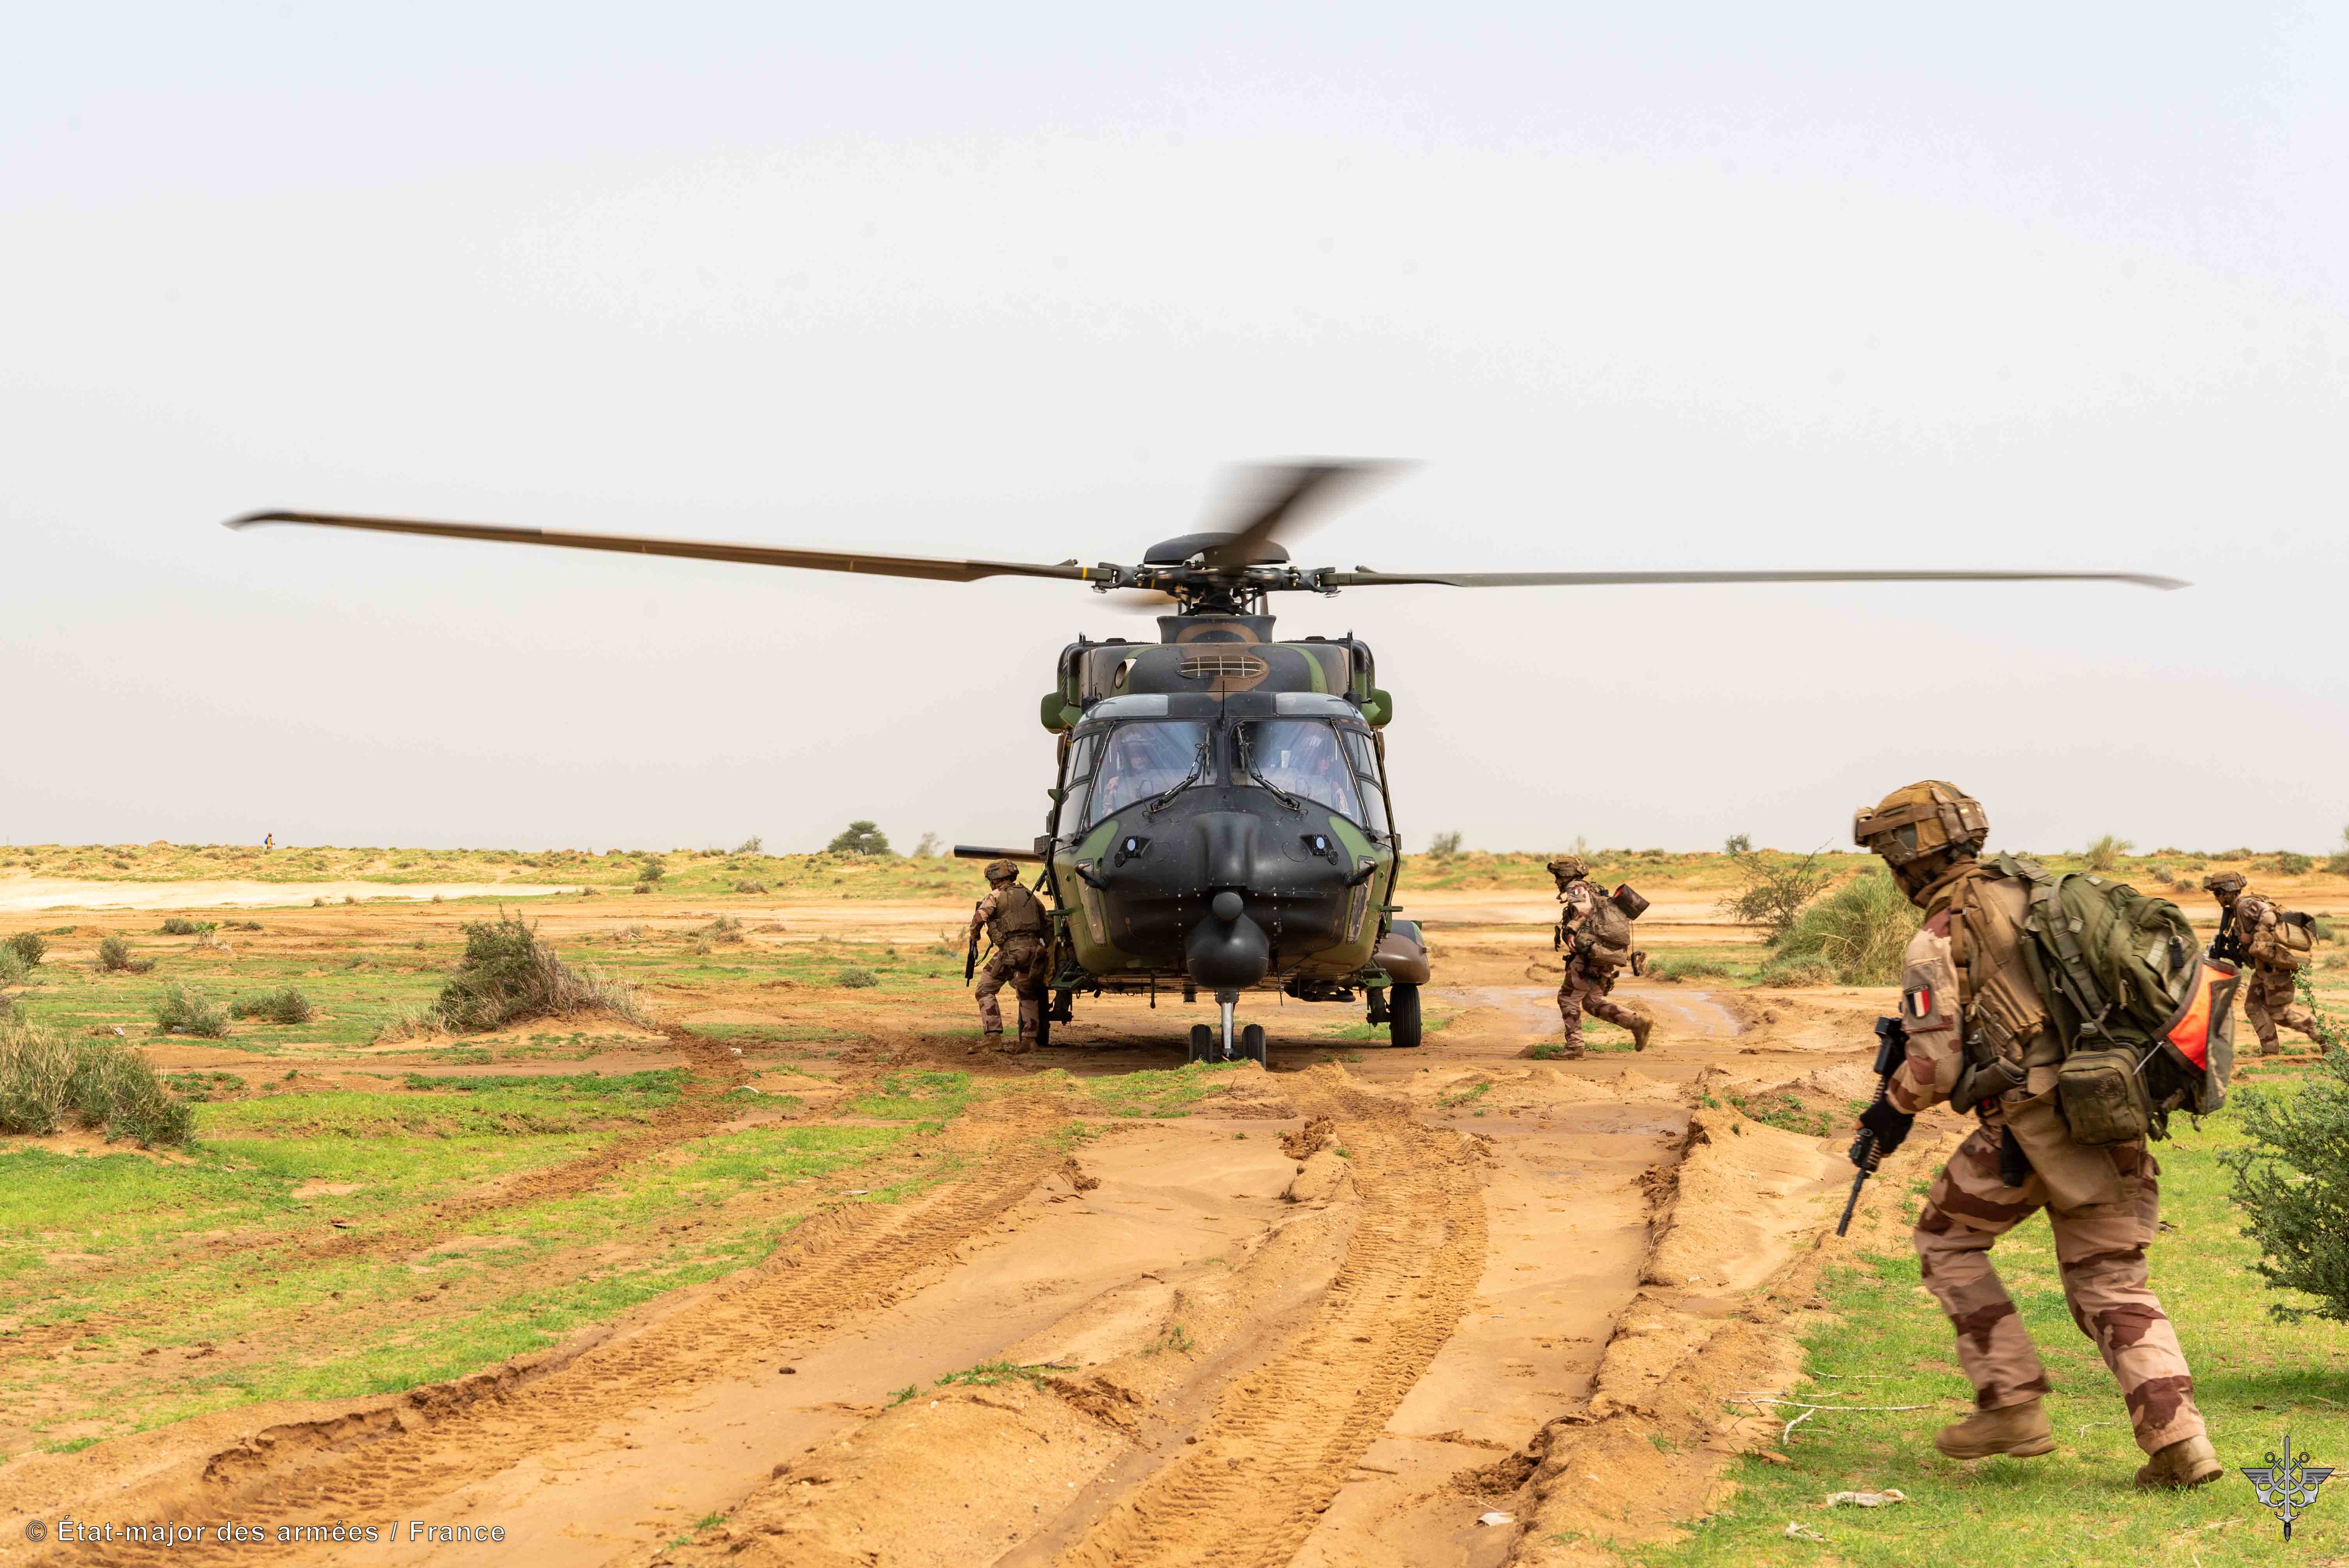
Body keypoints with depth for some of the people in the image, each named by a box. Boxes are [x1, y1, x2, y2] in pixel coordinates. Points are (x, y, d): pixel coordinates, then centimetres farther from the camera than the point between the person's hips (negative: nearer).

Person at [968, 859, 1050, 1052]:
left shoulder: (996, 896, 3)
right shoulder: (1029, 895, 23)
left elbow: (979, 917, -11)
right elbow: (1046, 922, 25)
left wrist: (974, 935, 8)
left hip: (1011, 949, -6)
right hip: (1033, 948, 6)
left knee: (986, 990, -1)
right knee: (1027, 995, 22)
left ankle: (993, 1036, -15)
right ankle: (1029, 1039, 15)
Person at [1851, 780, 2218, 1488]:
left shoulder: (1938, 942, -3)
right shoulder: (2031, 896, 19)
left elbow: (1936, 1061, -11)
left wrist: (1894, 1109, 9)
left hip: (2034, 1118, -7)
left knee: (1948, 1241, 16)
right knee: (2111, 1283, 12)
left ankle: (2013, 1406, 10)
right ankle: (2178, 1442, -4)